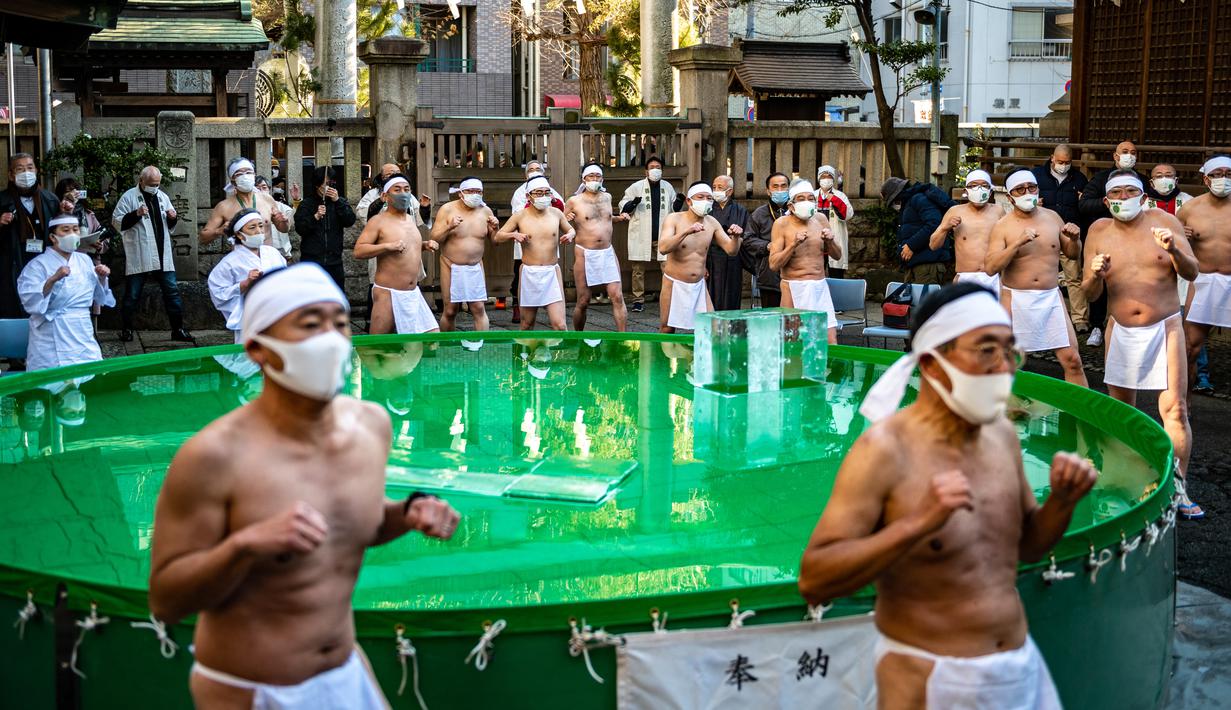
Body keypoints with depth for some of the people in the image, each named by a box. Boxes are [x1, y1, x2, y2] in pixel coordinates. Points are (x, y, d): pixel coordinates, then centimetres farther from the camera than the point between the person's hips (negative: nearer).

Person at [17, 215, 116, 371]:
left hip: (84, 338, 5)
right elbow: (29, 301, -19)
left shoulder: (84, 260, 10)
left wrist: (101, 278, 1)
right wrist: (53, 280, -29)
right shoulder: (38, 265, -7)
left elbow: (99, 298, 19)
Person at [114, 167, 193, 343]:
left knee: (172, 291, 3)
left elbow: (170, 225, 23)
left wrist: (173, 218, 1)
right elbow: (117, 222, -7)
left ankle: (177, 329, 8)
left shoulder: (162, 197, 14)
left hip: (162, 255, 5)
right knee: (132, 294, 5)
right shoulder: (129, 197, -3)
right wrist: (136, 214, -19)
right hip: (138, 257, -4)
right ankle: (127, 329, 17)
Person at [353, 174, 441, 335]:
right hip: (388, 294, -7)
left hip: (413, 293, 7)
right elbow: (358, 251, -14)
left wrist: (424, 245, 13)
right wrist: (388, 246, -24)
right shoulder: (378, 221, -7)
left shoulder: (410, 219, 15)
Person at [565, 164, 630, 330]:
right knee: (583, 302, 2)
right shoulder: (574, 201, -2)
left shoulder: (607, 197, 12)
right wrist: (567, 220, -15)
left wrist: (619, 218, 13)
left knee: (618, 298, -7)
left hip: (608, 253, 3)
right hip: (584, 254, -3)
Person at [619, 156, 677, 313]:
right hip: (641, 235, -2)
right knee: (638, 270, 1)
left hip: (663, 235, 2)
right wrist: (633, 203, -19)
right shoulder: (636, 187, 1)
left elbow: (673, 209, 24)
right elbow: (623, 207, 1)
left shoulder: (668, 187, 11)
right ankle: (638, 300, 9)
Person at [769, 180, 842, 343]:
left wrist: (830, 241, -6)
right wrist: (794, 244, -21)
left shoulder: (820, 219, 8)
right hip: (794, 289, -3)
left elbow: (837, 255, 15)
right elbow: (773, 264, -10)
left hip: (820, 287, 3)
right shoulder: (782, 224, -4)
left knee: (831, 344, -3)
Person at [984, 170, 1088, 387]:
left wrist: (1075, 239, -5)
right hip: (1016, 300, -3)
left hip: (1051, 297, 3)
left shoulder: (1052, 217, 7)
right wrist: (1018, 243, -25)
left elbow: (1073, 255, 17)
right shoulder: (1002, 227, -5)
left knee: (1072, 360, -2)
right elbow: (991, 268, -16)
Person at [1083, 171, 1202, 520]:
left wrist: (1174, 250, -27)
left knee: (1175, 409, -8)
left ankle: (1178, 489, -3)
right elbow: (1089, 293, 1)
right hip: (1121, 332, 3)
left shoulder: (1163, 221, -5)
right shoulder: (1099, 232, 0)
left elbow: (1192, 273, -7)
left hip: (1165, 328, -2)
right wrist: (1095, 275, -21)